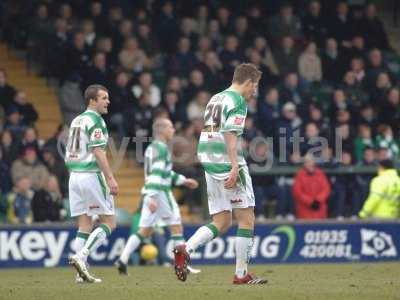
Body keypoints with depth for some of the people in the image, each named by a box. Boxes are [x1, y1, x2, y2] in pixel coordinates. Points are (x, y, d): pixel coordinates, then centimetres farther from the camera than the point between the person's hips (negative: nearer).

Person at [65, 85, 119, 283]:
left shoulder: (76, 121, 16)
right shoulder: (95, 121, -10)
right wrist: (111, 179, -19)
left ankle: (81, 272, 5)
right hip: (91, 175, -8)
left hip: (74, 175, 8)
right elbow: (98, 152, -18)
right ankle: (81, 256, -16)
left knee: (85, 225, 10)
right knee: (109, 223, -1)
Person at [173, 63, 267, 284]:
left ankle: (185, 249, -11)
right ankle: (241, 274, -1)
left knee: (221, 222, 10)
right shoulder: (237, 101, -8)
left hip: (210, 166, 9)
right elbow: (230, 134, -19)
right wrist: (235, 167, -25)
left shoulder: (215, 99, 19)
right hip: (227, 165, -9)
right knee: (246, 219, 0)